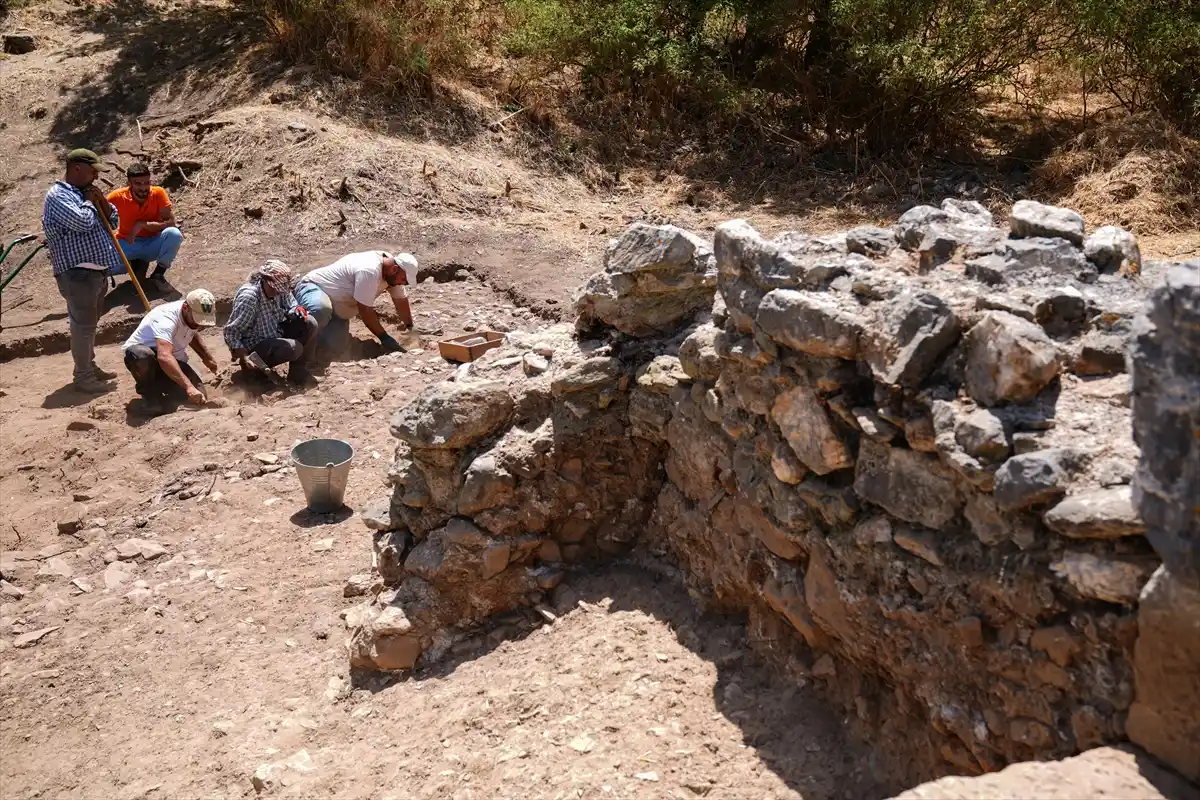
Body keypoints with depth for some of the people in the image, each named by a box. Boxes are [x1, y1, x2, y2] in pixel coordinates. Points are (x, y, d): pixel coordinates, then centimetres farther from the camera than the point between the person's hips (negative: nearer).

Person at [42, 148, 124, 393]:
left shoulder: (85, 193, 17)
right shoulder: (57, 196, -12)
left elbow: (113, 221, 17)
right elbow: (82, 221, -26)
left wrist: (100, 200, 0)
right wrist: (89, 202, -7)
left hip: (97, 270, 10)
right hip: (77, 273, -10)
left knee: (90, 322, 18)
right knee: (82, 324, -5)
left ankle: (89, 366, 30)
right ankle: (83, 377, 1)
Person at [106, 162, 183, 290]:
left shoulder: (158, 193, -15)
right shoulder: (117, 197, -16)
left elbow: (171, 223, -19)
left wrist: (142, 224, -28)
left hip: (153, 244, 0)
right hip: (127, 245, 0)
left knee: (174, 234, -32)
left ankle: (158, 274, -9)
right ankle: (138, 264, 3)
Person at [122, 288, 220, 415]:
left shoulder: (193, 316, -9)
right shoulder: (166, 318, -35)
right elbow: (164, 357, -51)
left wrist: (207, 358, 4)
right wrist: (188, 386, -60)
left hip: (174, 359, 7)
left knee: (198, 393, -15)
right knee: (141, 355, -43)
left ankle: (159, 387, 14)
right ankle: (149, 393, -14)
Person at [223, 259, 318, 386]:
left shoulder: (278, 289, -10)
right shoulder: (248, 297, -29)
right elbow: (231, 331, -25)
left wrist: (296, 311, -19)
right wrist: (244, 357, -32)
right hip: (255, 346, -7)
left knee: (310, 324, -10)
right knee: (294, 348, -29)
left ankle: (298, 371, 0)